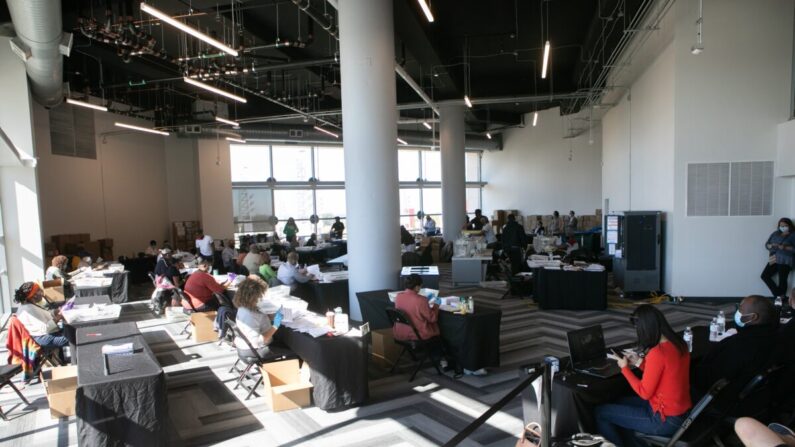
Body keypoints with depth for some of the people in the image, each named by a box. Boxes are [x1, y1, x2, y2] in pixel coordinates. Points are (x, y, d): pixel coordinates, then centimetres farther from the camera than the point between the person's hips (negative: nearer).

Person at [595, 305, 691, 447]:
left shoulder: (657, 353, -28)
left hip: (665, 420, -9)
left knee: (600, 412, 0)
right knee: (619, 403, 23)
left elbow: (644, 393, -18)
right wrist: (640, 362, 9)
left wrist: (625, 367, -7)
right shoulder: (679, 344, -1)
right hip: (681, 411, 9)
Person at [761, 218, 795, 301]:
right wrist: (771, 246, -9)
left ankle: (781, 297, 7)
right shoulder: (775, 233, 15)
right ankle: (780, 295, 6)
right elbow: (766, 244, 12)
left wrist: (785, 247, -23)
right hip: (774, 259, 6)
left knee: (782, 280, -7)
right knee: (765, 276, -1)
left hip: (785, 260, -6)